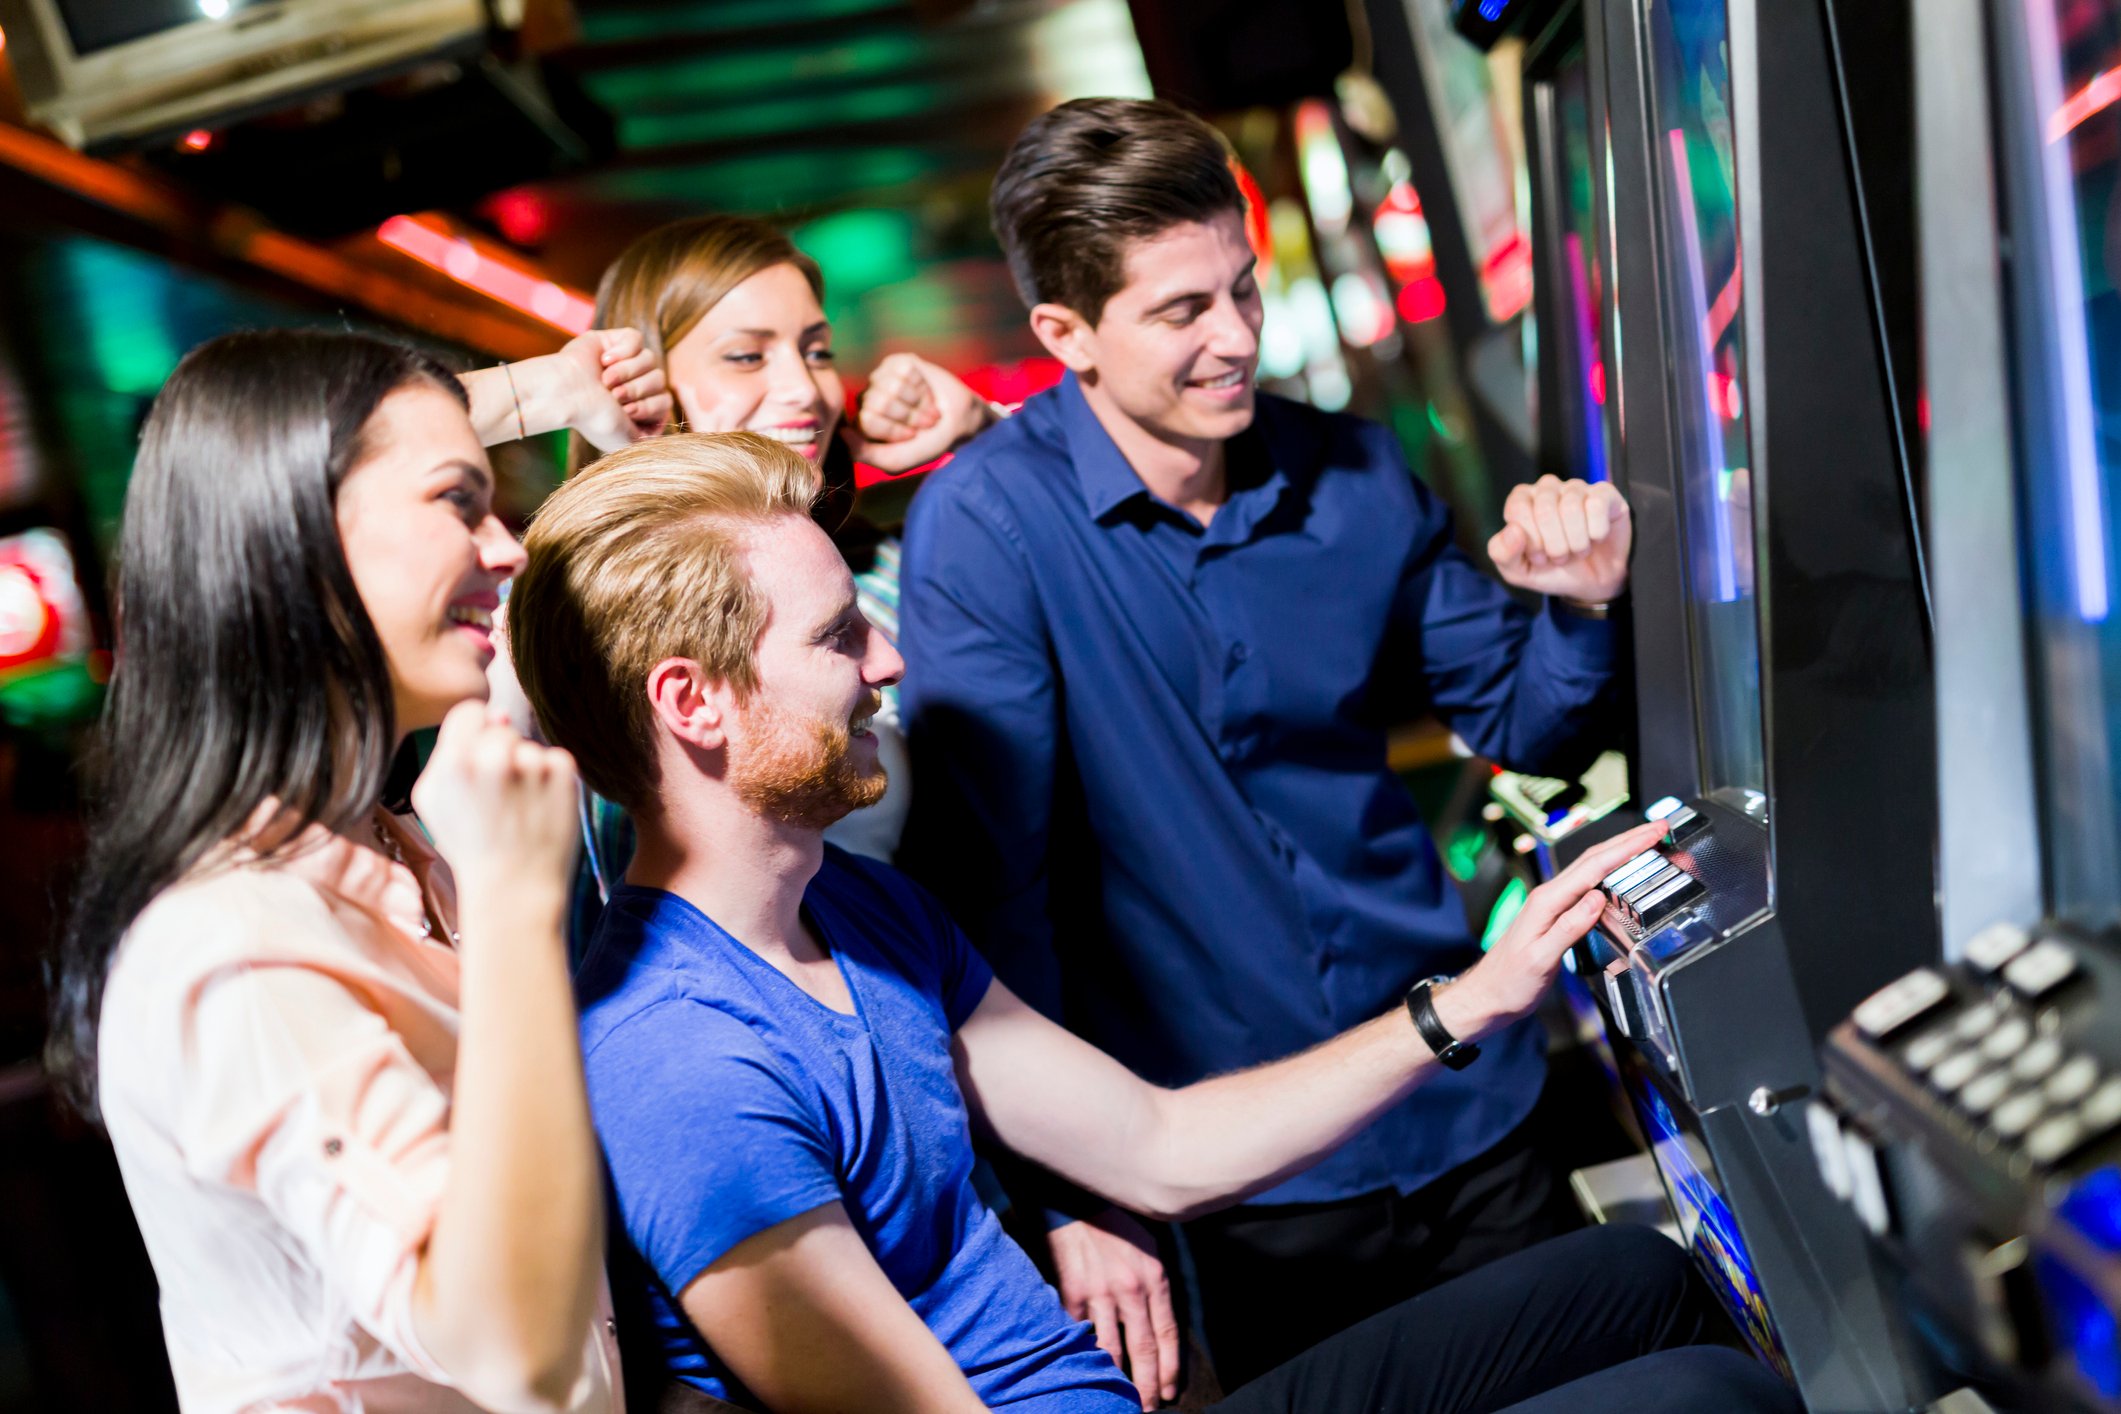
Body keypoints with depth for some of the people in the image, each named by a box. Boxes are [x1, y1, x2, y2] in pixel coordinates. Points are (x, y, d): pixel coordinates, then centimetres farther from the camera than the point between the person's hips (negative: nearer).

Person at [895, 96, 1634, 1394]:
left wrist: (1576, 609, -13)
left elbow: (1519, 727, 9)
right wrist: (1074, 1201, -21)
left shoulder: (1352, 471, -1)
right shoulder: (986, 524, -16)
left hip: (1465, 1120, 5)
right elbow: (985, 880, -19)